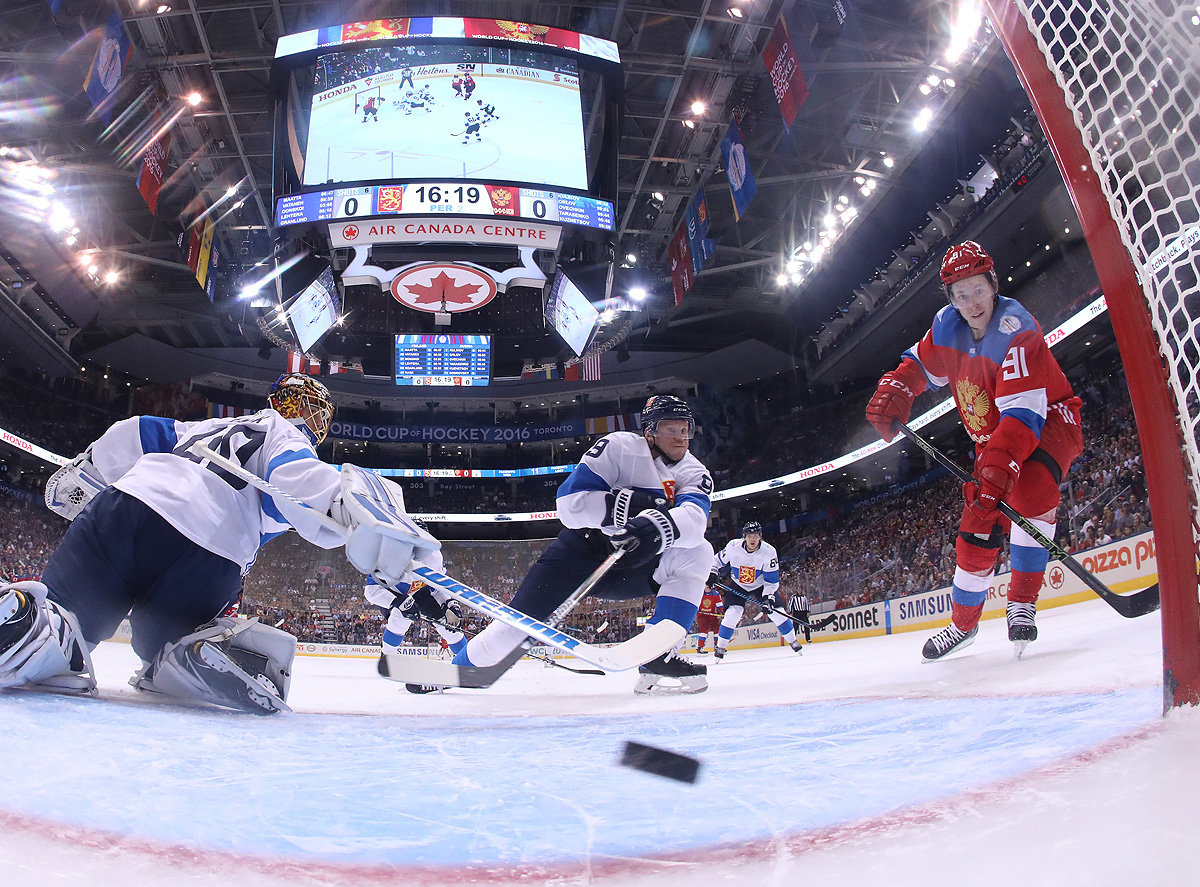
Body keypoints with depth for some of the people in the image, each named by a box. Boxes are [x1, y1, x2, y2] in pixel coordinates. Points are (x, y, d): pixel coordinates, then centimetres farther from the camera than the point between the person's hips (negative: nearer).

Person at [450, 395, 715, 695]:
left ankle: (658, 657, -23)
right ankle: (457, 669, 17)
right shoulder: (619, 446, -15)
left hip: (636, 562, 3)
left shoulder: (692, 471, -6)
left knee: (696, 553, -21)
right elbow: (570, 503, -24)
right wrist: (633, 504, -33)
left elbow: (695, 518, -28)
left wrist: (662, 524, -50)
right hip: (583, 548, -3)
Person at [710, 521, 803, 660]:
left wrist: (768, 597, -29)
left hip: (760, 585, 1)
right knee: (733, 612, -20)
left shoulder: (769, 552, -25)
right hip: (737, 585, 0)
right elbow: (718, 560, -4)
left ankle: (793, 641, 15)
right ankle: (720, 647, -6)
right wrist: (713, 574, -16)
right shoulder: (733, 547, -24)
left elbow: (772, 580, -20)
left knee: (776, 612, -7)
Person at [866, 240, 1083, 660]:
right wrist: (892, 393, -10)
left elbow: (1023, 414, -38)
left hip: (1049, 423, -6)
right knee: (976, 530, 0)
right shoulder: (947, 326, -8)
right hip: (992, 440, 6)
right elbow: (919, 364, 11)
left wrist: (996, 475, -48)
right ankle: (963, 622, 19)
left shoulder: (1016, 331, -29)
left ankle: (1022, 604, -24)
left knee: (1029, 486, -36)